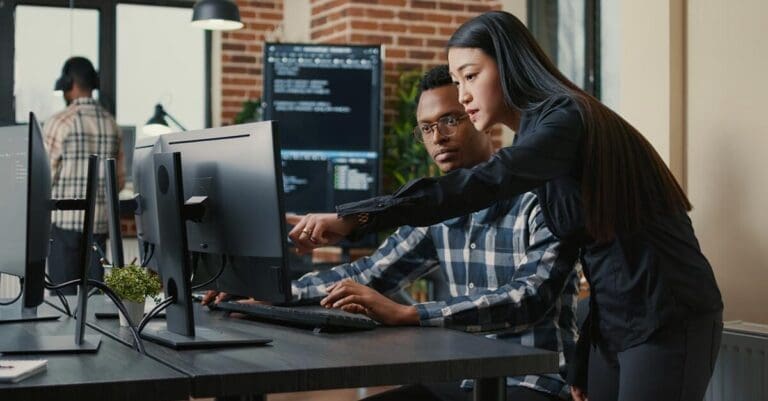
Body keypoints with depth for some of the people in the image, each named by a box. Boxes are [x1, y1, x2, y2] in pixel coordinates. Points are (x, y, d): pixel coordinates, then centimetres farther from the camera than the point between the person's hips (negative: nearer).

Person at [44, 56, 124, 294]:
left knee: (64, 293, 0)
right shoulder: (111, 123, 8)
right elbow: (119, 181, 10)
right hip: (99, 221, 5)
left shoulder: (59, 122, -8)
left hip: (65, 219, -4)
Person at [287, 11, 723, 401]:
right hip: (614, 322, 9)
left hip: (668, 320, -9)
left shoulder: (566, 118, -16)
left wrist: (354, 217, -40)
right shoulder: (539, 131, 11)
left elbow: (487, 183, -34)